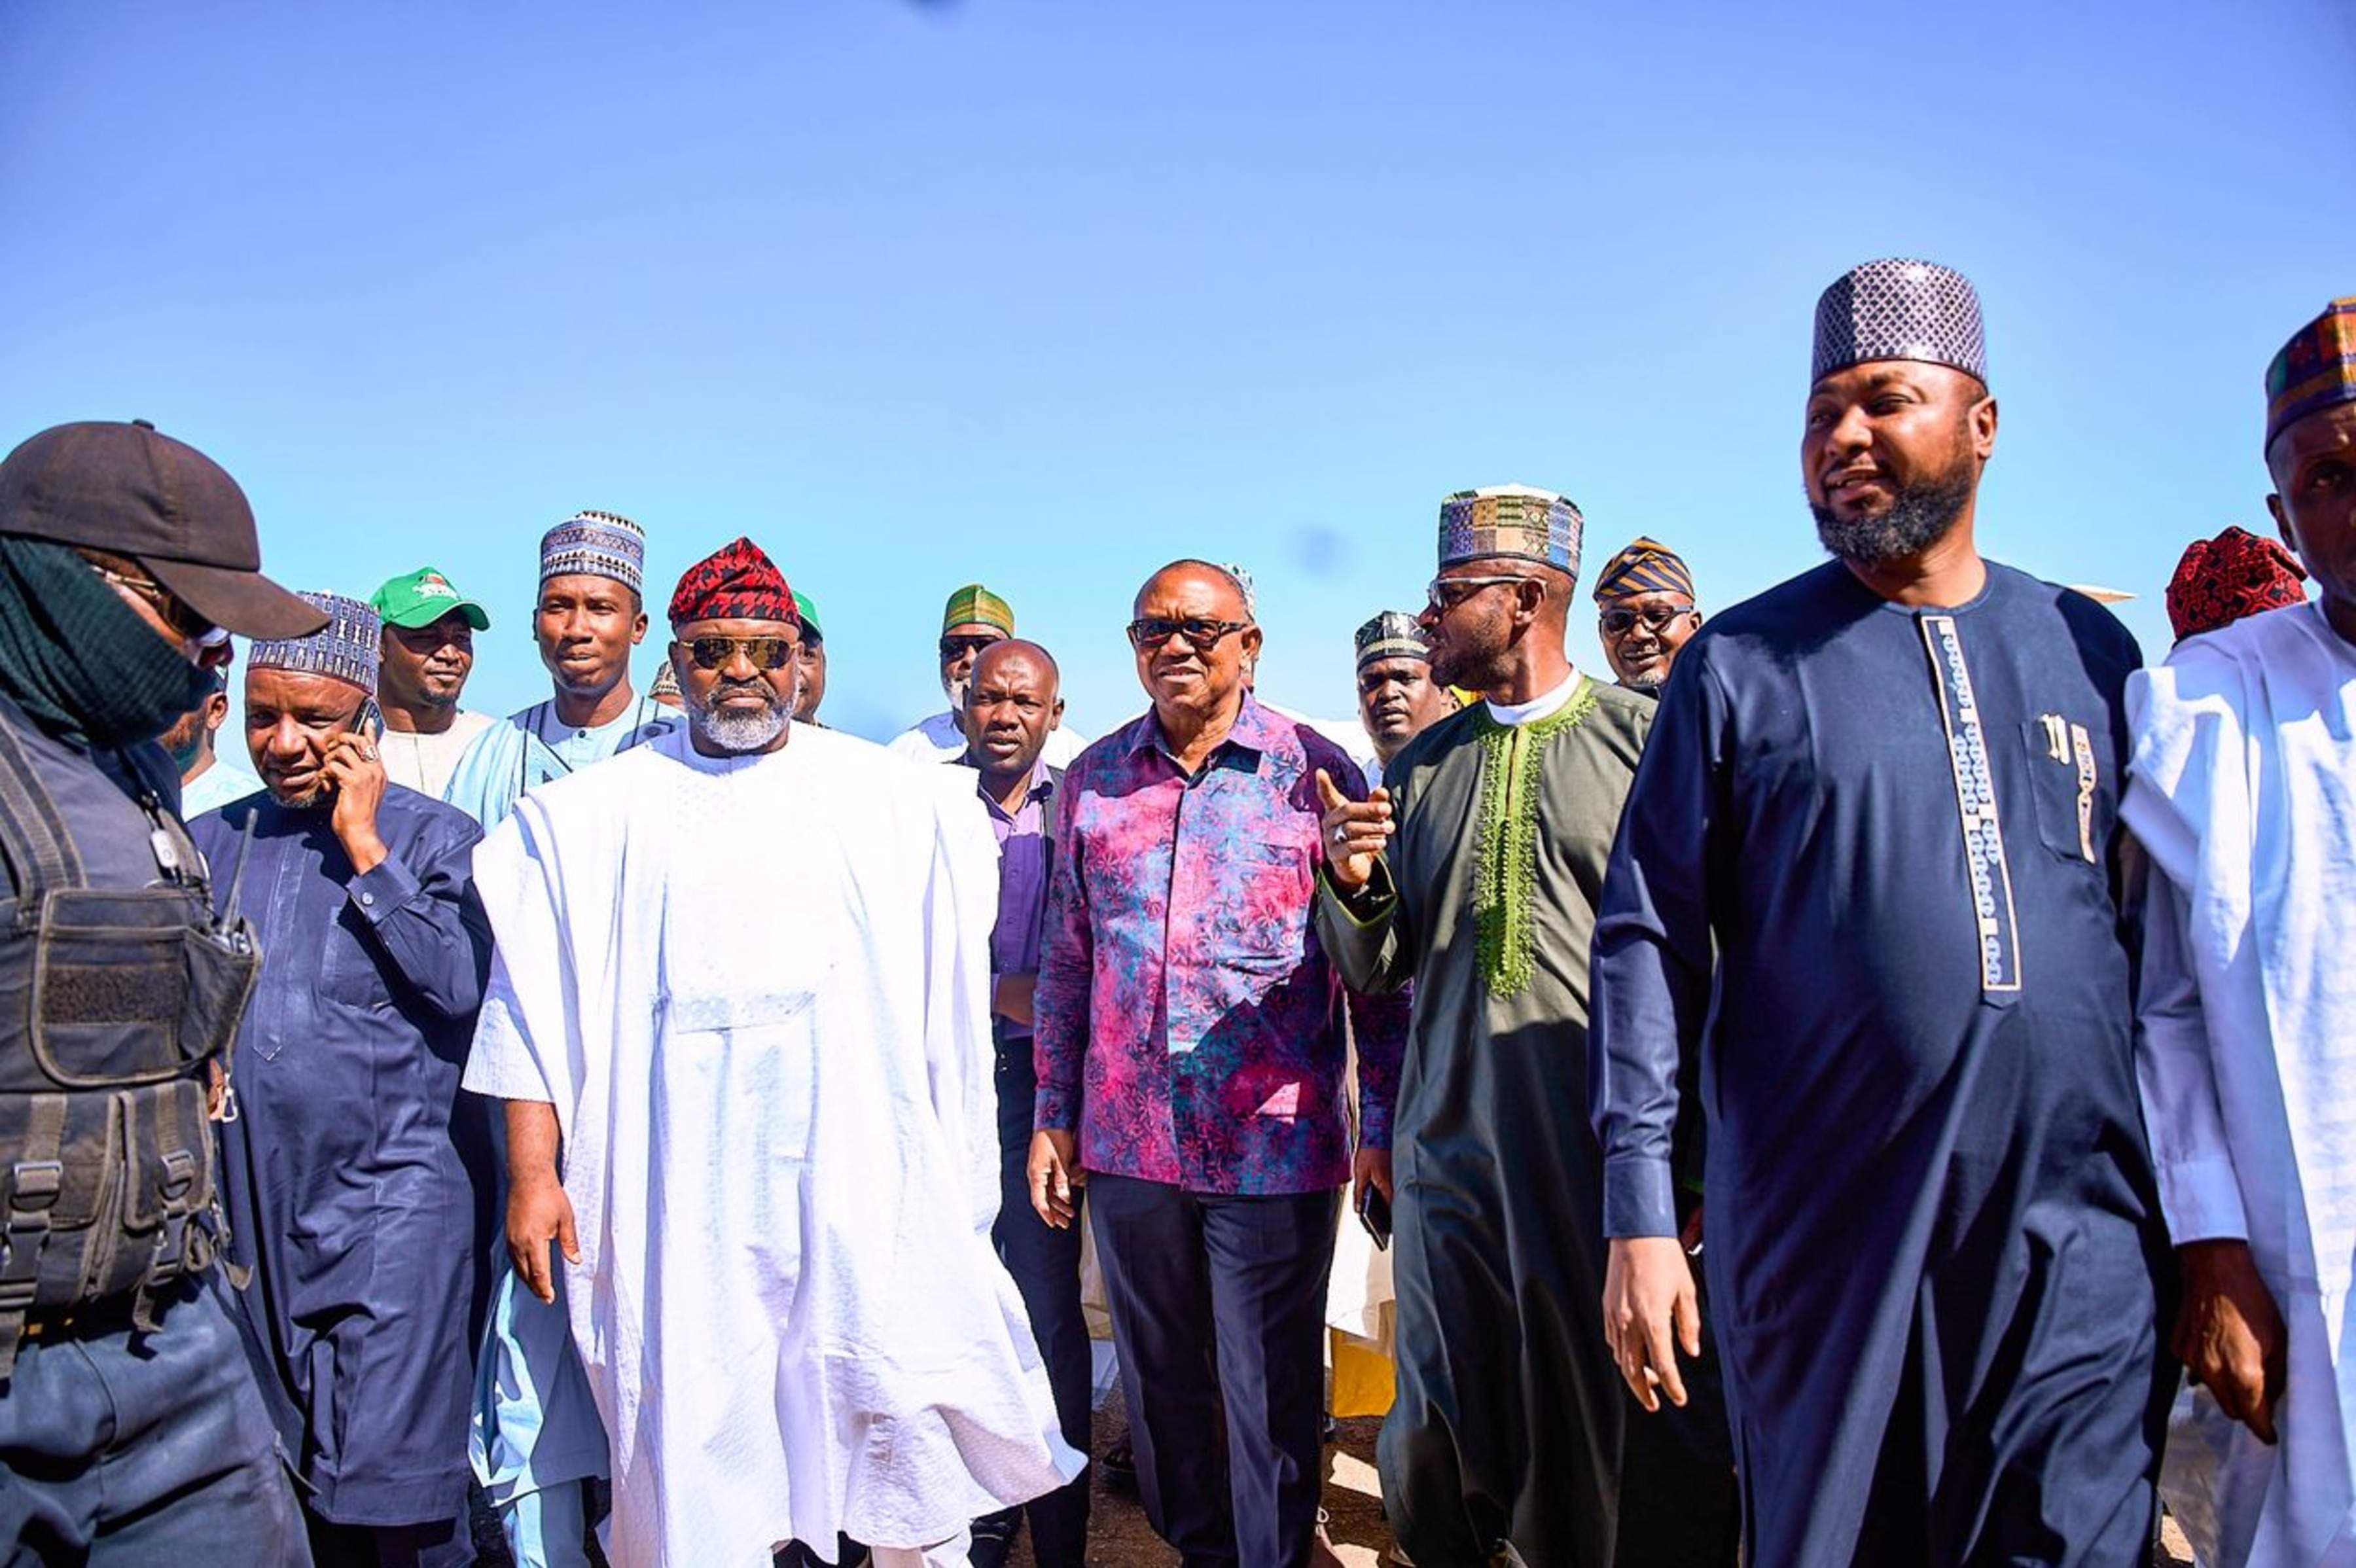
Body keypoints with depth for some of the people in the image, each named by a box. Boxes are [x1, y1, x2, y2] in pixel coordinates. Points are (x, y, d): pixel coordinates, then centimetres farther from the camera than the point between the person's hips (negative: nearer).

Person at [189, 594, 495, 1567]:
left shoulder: (434, 837, -2)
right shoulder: (209, 844, 10)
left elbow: (462, 984, -15)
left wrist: (365, 850, -14)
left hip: (396, 1196, -4)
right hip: (254, 1199, 5)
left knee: (392, 1471, -3)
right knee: (292, 1469, 16)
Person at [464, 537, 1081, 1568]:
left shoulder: (895, 799, 10)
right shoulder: (594, 815, 10)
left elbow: (951, 997, 10)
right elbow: (534, 1015, 6)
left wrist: (960, 1180, 4)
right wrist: (531, 1173, -3)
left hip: (870, 1182, 0)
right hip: (683, 1201, 0)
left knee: (912, 1451, 4)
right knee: (698, 1435, 4)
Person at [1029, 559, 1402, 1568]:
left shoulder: (1314, 771, -4)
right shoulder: (1092, 780, 6)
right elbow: (1067, 962, 11)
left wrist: (1385, 1125, -3)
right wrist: (1053, 1115, 9)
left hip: (1274, 1146, -3)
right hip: (1128, 1143, 4)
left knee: (1271, 1397, 7)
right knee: (1156, 1381, 17)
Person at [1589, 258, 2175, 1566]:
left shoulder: (2089, 648, 8)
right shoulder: (1739, 664, -1)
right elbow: (1648, 938, -3)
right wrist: (1639, 1213, -9)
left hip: (2083, 1247, 2)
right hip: (1824, 1242, -2)